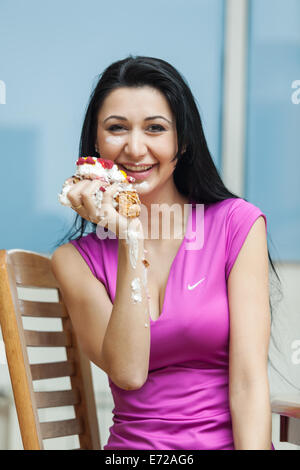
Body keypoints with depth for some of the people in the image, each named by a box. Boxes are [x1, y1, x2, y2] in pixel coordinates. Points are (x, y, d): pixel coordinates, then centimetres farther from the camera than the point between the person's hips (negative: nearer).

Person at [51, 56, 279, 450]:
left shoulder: (237, 224, 1)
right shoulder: (75, 260, 5)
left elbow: (248, 380, -6)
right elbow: (128, 372, -9)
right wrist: (130, 240, -10)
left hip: (228, 441, -1)